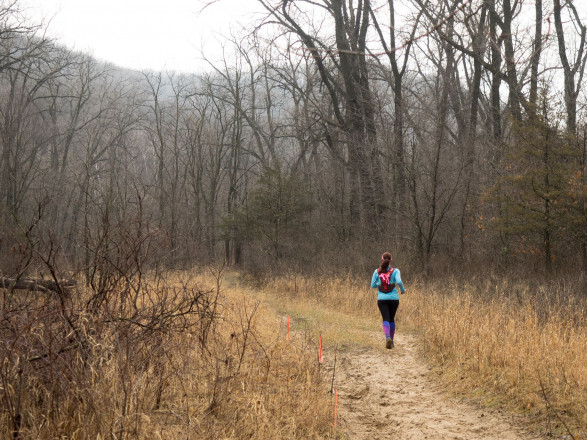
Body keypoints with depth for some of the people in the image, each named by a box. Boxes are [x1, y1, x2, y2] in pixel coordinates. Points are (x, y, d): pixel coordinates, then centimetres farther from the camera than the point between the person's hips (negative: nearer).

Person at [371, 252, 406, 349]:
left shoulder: (377, 271, 2)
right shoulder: (395, 271, -3)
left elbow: (373, 285, 4)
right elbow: (399, 282, -17)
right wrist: (403, 290, 2)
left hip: (382, 299, 0)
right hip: (393, 298, 0)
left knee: (386, 319, -5)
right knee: (392, 319, 16)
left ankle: (388, 337, -31)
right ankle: (391, 340, 23)